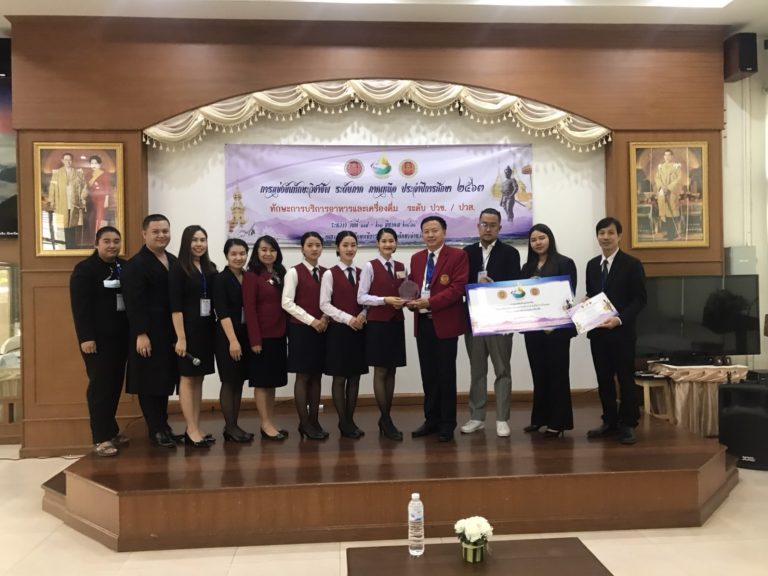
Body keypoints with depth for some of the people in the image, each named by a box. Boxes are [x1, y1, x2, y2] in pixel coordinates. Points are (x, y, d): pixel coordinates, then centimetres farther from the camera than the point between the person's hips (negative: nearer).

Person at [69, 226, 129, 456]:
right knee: (100, 385, -3)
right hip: (97, 338, -5)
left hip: (120, 336, 6)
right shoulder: (84, 269, -6)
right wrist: (86, 337, -17)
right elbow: (80, 307, -12)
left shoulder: (125, 267, 10)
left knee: (115, 383, 10)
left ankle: (111, 430, 21)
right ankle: (101, 438, 3)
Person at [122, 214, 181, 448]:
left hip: (170, 331, 8)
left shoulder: (173, 261, 13)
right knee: (149, 381, 2)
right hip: (148, 333, -7)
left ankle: (163, 426, 26)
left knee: (165, 379, 15)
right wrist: (141, 334, -21)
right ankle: (156, 430, 11)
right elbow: (134, 303, -16)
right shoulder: (136, 264, -10)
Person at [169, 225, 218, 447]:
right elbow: (175, 305, -12)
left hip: (207, 328, 6)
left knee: (199, 378, 10)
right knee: (188, 378, 1)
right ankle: (192, 430, 6)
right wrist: (180, 337, -17)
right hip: (188, 328, -6)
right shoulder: (178, 268, -7)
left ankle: (196, 428, 17)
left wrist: (216, 327, 3)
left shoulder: (210, 267, 9)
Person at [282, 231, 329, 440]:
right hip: (301, 329, -5)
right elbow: (287, 303, -11)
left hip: (322, 329, 5)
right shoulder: (294, 272, -5)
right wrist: (311, 321, -15)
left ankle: (314, 421, 17)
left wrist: (325, 318, -8)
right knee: (303, 376, 0)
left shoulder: (326, 273, 9)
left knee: (316, 376, 8)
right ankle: (304, 423, 10)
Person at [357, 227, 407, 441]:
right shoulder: (370, 266, -5)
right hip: (377, 323, -5)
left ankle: (385, 418, 20)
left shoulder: (401, 267, 10)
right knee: (380, 371, 0)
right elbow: (361, 297, -9)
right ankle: (386, 420, 8)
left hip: (396, 322, 5)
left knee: (391, 371, 9)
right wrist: (385, 300, -19)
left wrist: (403, 301, -6)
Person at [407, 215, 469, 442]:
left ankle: (447, 423, 14)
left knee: (446, 374, 2)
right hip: (422, 323, 5)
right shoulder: (416, 258, 15)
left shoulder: (458, 255, -3)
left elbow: (458, 287, -13)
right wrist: (411, 301, -7)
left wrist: (430, 302, -20)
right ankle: (432, 419, 22)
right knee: (428, 374, 11)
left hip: (445, 322, -5)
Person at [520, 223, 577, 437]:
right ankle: (540, 417, 21)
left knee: (557, 373, 1)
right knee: (538, 373, 11)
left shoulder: (565, 263, -2)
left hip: (556, 327, -5)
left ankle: (558, 421, 8)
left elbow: (569, 295, -8)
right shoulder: (527, 267, 13)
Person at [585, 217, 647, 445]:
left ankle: (627, 425, 13)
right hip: (597, 331, 5)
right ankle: (610, 422, 21)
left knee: (625, 379, 3)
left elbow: (640, 299, -9)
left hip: (622, 332, -5)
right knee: (604, 379, 10)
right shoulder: (592, 265, 13)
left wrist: (619, 319, -20)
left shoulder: (632, 264, -4)